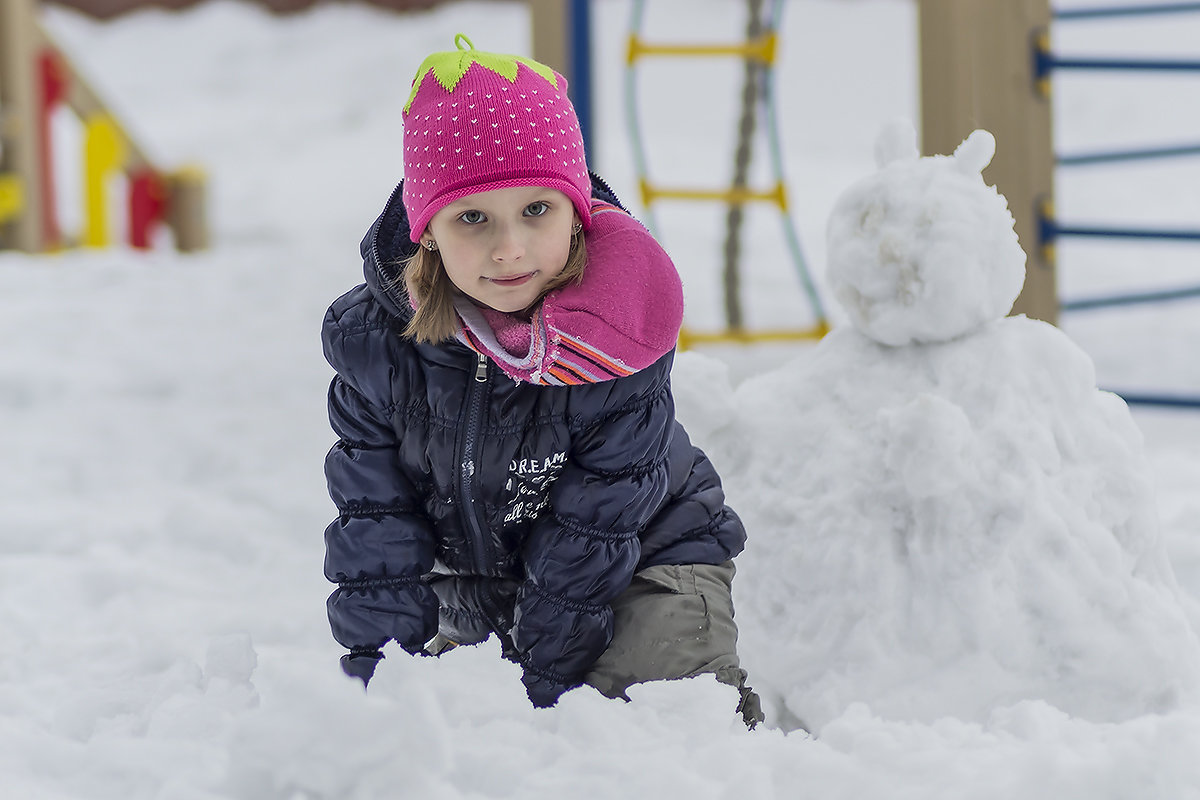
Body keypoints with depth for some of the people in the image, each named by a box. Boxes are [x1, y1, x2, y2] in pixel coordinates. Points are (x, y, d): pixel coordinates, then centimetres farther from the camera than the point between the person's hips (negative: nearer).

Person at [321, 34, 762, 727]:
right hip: (475, 585, 3)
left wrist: (549, 682, -21)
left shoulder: (618, 353, -27)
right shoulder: (375, 344, -18)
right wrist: (376, 666, -16)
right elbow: (375, 522, -11)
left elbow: (590, 530, -22)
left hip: (646, 561, -3)